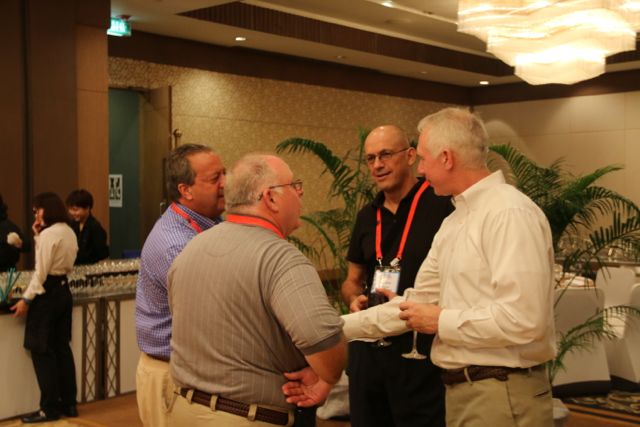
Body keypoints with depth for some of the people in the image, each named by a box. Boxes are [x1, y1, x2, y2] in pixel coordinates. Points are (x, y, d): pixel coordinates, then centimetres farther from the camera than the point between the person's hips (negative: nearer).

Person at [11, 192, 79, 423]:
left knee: (42, 351, -1)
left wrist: (26, 299, -14)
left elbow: (41, 272, -18)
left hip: (47, 293, -9)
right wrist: (38, 235, 10)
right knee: (62, 348, 13)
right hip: (63, 289, 9)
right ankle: (68, 404, 18)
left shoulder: (48, 234, -16)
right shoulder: (69, 233, 10)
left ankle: (49, 408, 4)